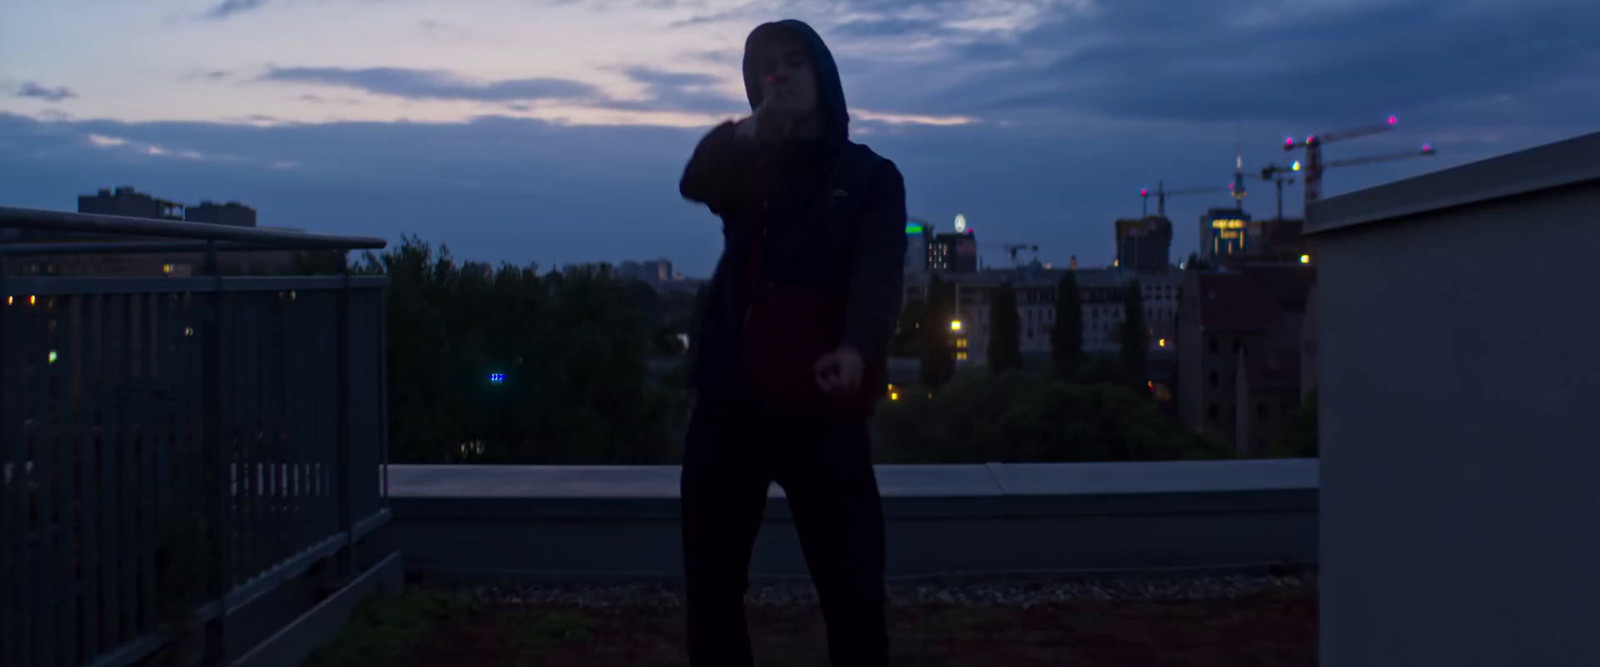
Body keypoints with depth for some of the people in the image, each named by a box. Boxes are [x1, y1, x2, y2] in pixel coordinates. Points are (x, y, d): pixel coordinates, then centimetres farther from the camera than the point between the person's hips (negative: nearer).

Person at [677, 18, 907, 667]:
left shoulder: (870, 175, 7)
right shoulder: (746, 167, 16)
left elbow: (879, 273, -11)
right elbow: (694, 183, -8)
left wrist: (857, 347, -32)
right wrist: (742, 133, -29)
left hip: (821, 407, -3)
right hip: (729, 401, 4)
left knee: (853, 590, -5)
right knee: (711, 586, 8)